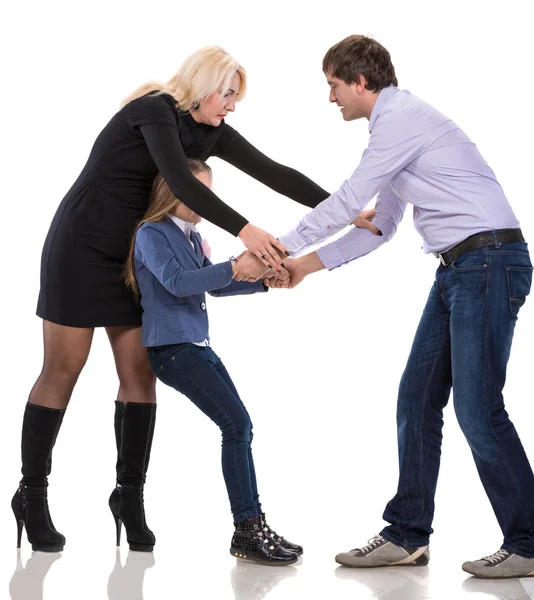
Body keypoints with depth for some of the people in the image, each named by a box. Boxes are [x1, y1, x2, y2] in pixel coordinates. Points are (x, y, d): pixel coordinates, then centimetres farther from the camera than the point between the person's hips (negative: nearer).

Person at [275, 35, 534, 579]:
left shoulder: (401, 117, -10)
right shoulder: (397, 125, 21)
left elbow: (347, 202, -9)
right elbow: (379, 227, 24)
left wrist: (282, 246, 3)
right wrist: (307, 265, 21)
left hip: (489, 260, -10)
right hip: (458, 269, 10)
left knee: (477, 407, -9)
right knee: (418, 398, 8)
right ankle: (408, 535, 13)